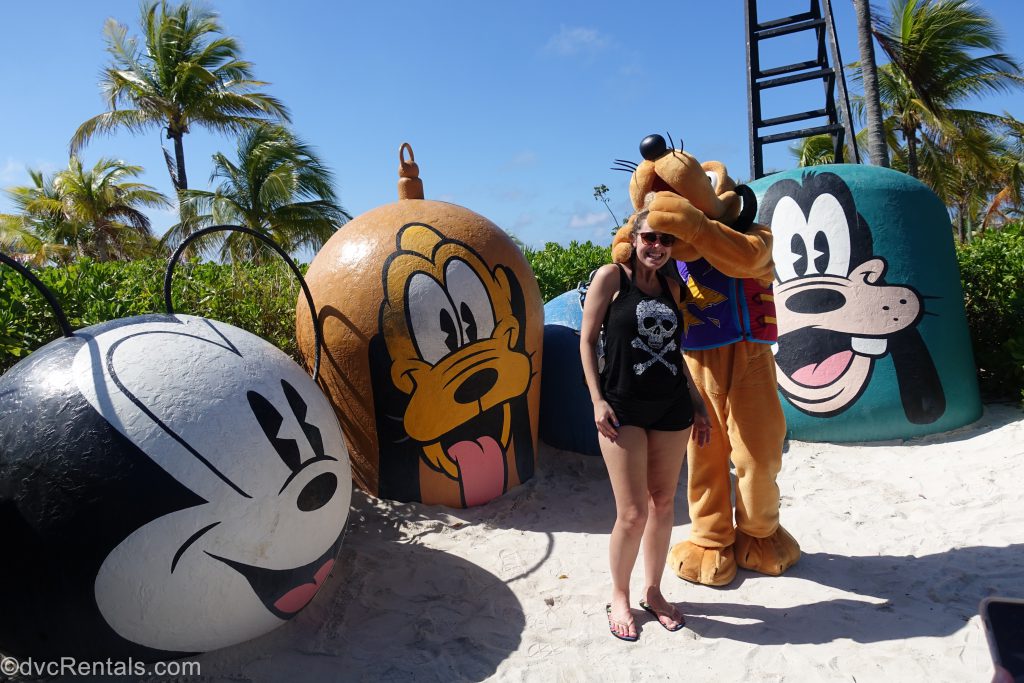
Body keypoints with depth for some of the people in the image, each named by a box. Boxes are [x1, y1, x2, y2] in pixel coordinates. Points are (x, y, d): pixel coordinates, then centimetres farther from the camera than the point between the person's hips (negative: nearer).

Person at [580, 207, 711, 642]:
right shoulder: (611, 276, -3)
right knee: (632, 512, -3)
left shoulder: (670, 286, 12)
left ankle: (653, 590, 30)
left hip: (672, 409, 5)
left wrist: (696, 403, 17)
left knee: (663, 504, 11)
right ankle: (619, 597, 20)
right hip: (623, 408, -5)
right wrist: (598, 400, -11)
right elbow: (587, 339, -3)